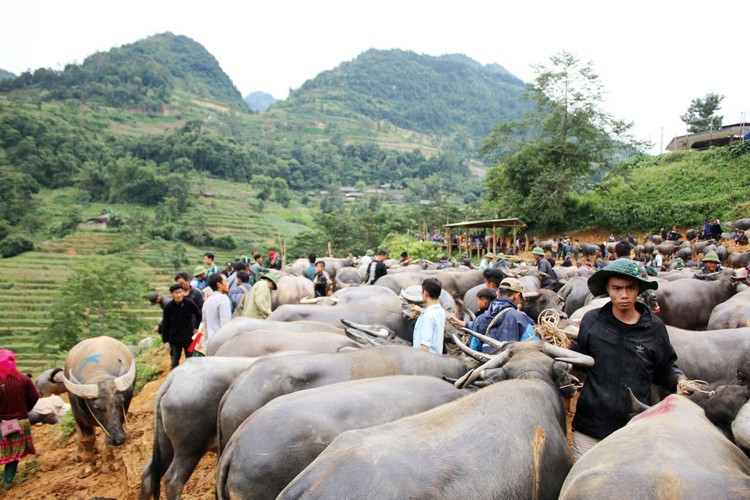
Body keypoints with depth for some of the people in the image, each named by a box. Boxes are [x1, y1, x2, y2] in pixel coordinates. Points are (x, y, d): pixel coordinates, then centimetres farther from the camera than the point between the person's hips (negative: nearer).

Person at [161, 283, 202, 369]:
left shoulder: (189, 303, -9)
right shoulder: (168, 307, -7)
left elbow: (199, 315, 8)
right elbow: (165, 325, 0)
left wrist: (196, 327, 1)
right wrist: (165, 340, -1)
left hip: (189, 338, 0)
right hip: (174, 340, 1)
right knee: (174, 364, 9)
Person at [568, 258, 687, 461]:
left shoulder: (654, 328, 1)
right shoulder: (591, 321, -1)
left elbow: (665, 369, 11)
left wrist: (680, 380, -9)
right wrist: (568, 345, -10)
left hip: (636, 427, 1)